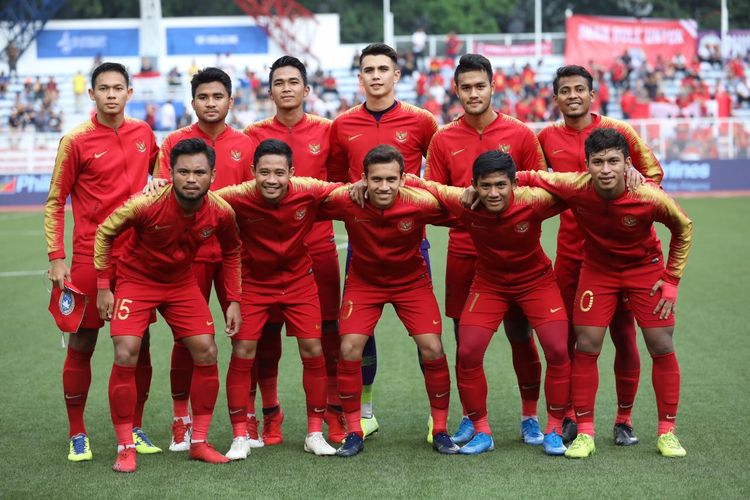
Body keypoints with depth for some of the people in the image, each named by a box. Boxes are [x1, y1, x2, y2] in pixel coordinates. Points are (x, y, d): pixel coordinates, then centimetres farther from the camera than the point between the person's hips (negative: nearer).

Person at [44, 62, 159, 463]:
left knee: (139, 345, 6)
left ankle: (135, 430, 19)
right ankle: (77, 436, 11)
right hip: (90, 258, -3)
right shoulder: (76, 141, -5)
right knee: (81, 344, 1)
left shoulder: (144, 133, 6)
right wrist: (56, 258, -7)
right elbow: (55, 202, -1)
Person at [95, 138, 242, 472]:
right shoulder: (147, 204, -30)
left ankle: (199, 442, 11)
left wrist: (233, 300, -1)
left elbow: (231, 252, 3)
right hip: (135, 279, -3)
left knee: (206, 353, -4)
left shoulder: (221, 212, -19)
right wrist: (103, 286, -13)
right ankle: (126, 448, -3)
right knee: (126, 357, -16)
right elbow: (104, 233, -13)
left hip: (181, 282, 3)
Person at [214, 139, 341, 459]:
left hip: (299, 280, 1)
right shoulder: (239, 197, -25)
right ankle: (240, 437, 7)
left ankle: (315, 433, 14)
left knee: (313, 351, -1)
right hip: (254, 283, -1)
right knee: (242, 353, -6)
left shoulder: (308, 192, -22)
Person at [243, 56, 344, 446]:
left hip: (318, 244, 0)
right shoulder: (254, 134, 4)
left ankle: (335, 415, 12)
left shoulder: (326, 131, 4)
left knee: (328, 332, 2)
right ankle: (270, 415, 15)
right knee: (267, 333, 4)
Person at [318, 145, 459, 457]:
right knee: (349, 349, -12)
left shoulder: (420, 203, -27)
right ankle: (354, 433, 4)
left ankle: (440, 431, 8)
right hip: (363, 282, 0)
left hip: (411, 281, 0)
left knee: (433, 350, -10)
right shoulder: (346, 201, -26)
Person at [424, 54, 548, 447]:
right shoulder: (443, 140, 5)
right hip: (463, 250, 1)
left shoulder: (520, 134, 1)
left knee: (520, 334, 2)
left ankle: (530, 416, 16)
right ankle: (470, 417, 18)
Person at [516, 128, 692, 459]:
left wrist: (672, 280, -8)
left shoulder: (650, 198, -29)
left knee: (662, 347, -4)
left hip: (645, 268, -1)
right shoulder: (575, 187, -28)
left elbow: (683, 229, -9)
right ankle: (585, 434, 6)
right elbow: (529, 178, -13)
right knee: (586, 347, -6)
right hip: (597, 268, 1)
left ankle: (667, 432, 11)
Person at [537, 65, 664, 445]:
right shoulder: (547, 139, 4)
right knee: (564, 336, 4)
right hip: (570, 249, 2)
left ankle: (624, 420, 15)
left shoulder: (618, 130, -2)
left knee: (623, 334, 3)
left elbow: (653, 173, 6)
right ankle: (567, 418, 16)